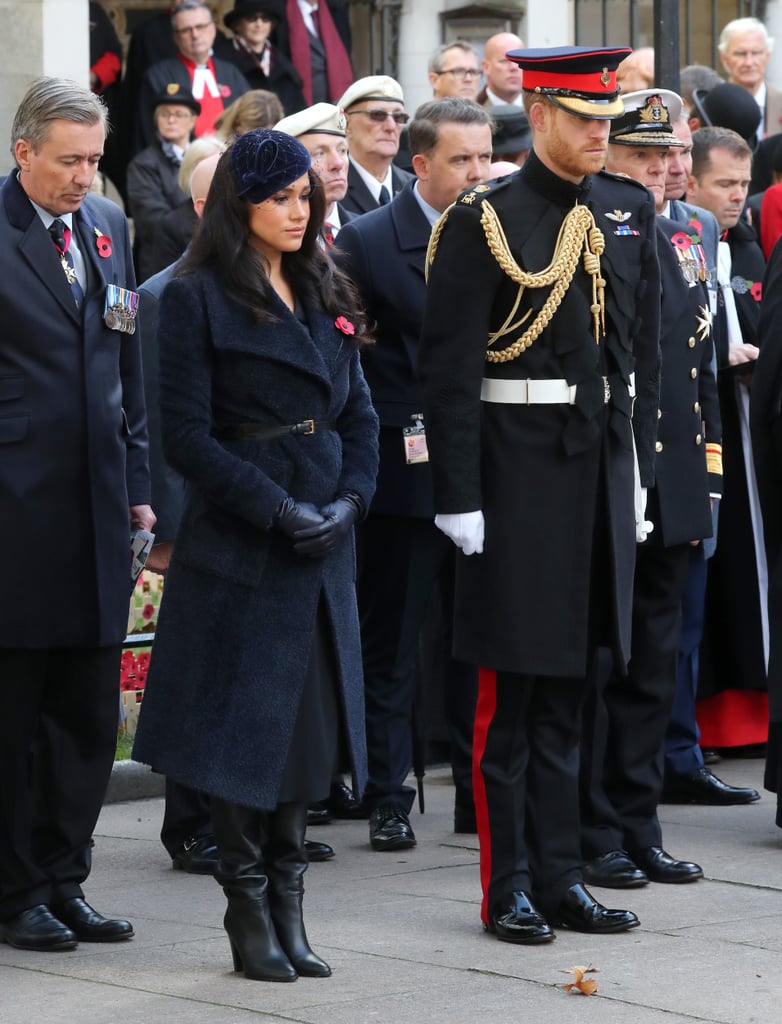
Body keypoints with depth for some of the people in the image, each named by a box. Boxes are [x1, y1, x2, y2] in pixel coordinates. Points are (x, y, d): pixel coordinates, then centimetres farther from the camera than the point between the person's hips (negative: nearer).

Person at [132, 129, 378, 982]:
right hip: (237, 546, -6)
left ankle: (286, 906, 16)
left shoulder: (324, 296, 13)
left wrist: (348, 500, -5)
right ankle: (248, 914, 7)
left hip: (323, 546, 6)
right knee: (243, 724, -2)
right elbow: (186, 435, -11)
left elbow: (359, 415, 13)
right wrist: (278, 510, -16)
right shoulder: (196, 299, -7)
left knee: (307, 717, 8)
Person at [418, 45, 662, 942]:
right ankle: (509, 885, 7)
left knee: (567, 681, 12)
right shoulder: (484, 220, -8)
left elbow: (644, 349, 15)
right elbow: (447, 367, -10)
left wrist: (638, 466, 11)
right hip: (518, 470, -5)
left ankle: (560, 876, 18)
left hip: (602, 464, 5)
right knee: (510, 689, 1)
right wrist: (458, 496, -14)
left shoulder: (629, 212, 9)